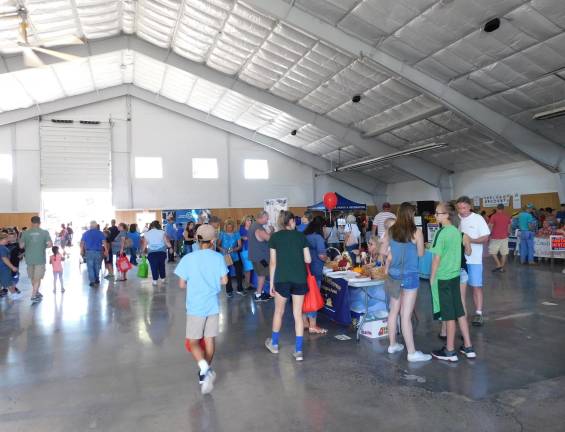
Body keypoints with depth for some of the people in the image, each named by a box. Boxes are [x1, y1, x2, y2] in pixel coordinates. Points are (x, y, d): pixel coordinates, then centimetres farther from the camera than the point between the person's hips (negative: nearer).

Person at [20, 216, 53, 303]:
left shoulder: (26, 233, -2)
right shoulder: (45, 232, -7)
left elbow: (21, 246, -2)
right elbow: (50, 244, -12)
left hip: (29, 258, 3)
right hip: (40, 259, -3)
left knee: (33, 277, 19)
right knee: (38, 278, 5)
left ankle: (36, 292, 33)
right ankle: (34, 296, 3)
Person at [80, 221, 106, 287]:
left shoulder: (86, 233, 4)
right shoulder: (100, 233, 1)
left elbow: (82, 243, 1)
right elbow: (104, 242, -6)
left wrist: (82, 251, 9)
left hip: (89, 252, 0)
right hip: (98, 252, 1)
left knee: (90, 267, 3)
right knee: (97, 267, 14)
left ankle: (92, 281, -2)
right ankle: (97, 280, 21)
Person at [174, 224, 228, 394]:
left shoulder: (188, 258, -8)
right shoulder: (218, 257, -6)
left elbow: (182, 284, -4)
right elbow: (224, 281, -3)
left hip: (195, 307, -2)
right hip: (213, 306, 2)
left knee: (193, 342, 9)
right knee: (210, 339, 15)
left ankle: (204, 368, -12)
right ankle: (206, 371, 25)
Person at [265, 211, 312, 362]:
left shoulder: (275, 237, 1)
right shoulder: (301, 236, 4)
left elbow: (273, 262, -1)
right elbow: (308, 260, 3)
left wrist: (271, 282, 5)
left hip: (282, 279, -1)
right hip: (300, 279, 1)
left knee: (279, 311, 17)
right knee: (298, 314, 8)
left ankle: (274, 343, 33)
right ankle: (298, 350, 10)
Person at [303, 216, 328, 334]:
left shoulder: (304, 236, 8)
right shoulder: (318, 237, -14)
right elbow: (321, 255, -21)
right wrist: (326, 259, 0)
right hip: (314, 271, -7)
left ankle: (305, 322, 24)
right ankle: (312, 326, 7)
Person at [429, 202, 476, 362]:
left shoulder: (441, 233, -18)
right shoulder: (457, 231, 5)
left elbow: (437, 258, -16)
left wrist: (432, 278, -8)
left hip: (443, 278, -7)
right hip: (455, 275, 7)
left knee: (449, 315, 2)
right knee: (459, 312, 15)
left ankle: (450, 351, 14)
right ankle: (468, 347, 23)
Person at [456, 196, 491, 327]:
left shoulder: (478, 219, -6)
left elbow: (485, 238, -7)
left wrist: (470, 240, -21)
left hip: (474, 259, -3)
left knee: (476, 286, 1)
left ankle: (478, 313, 7)